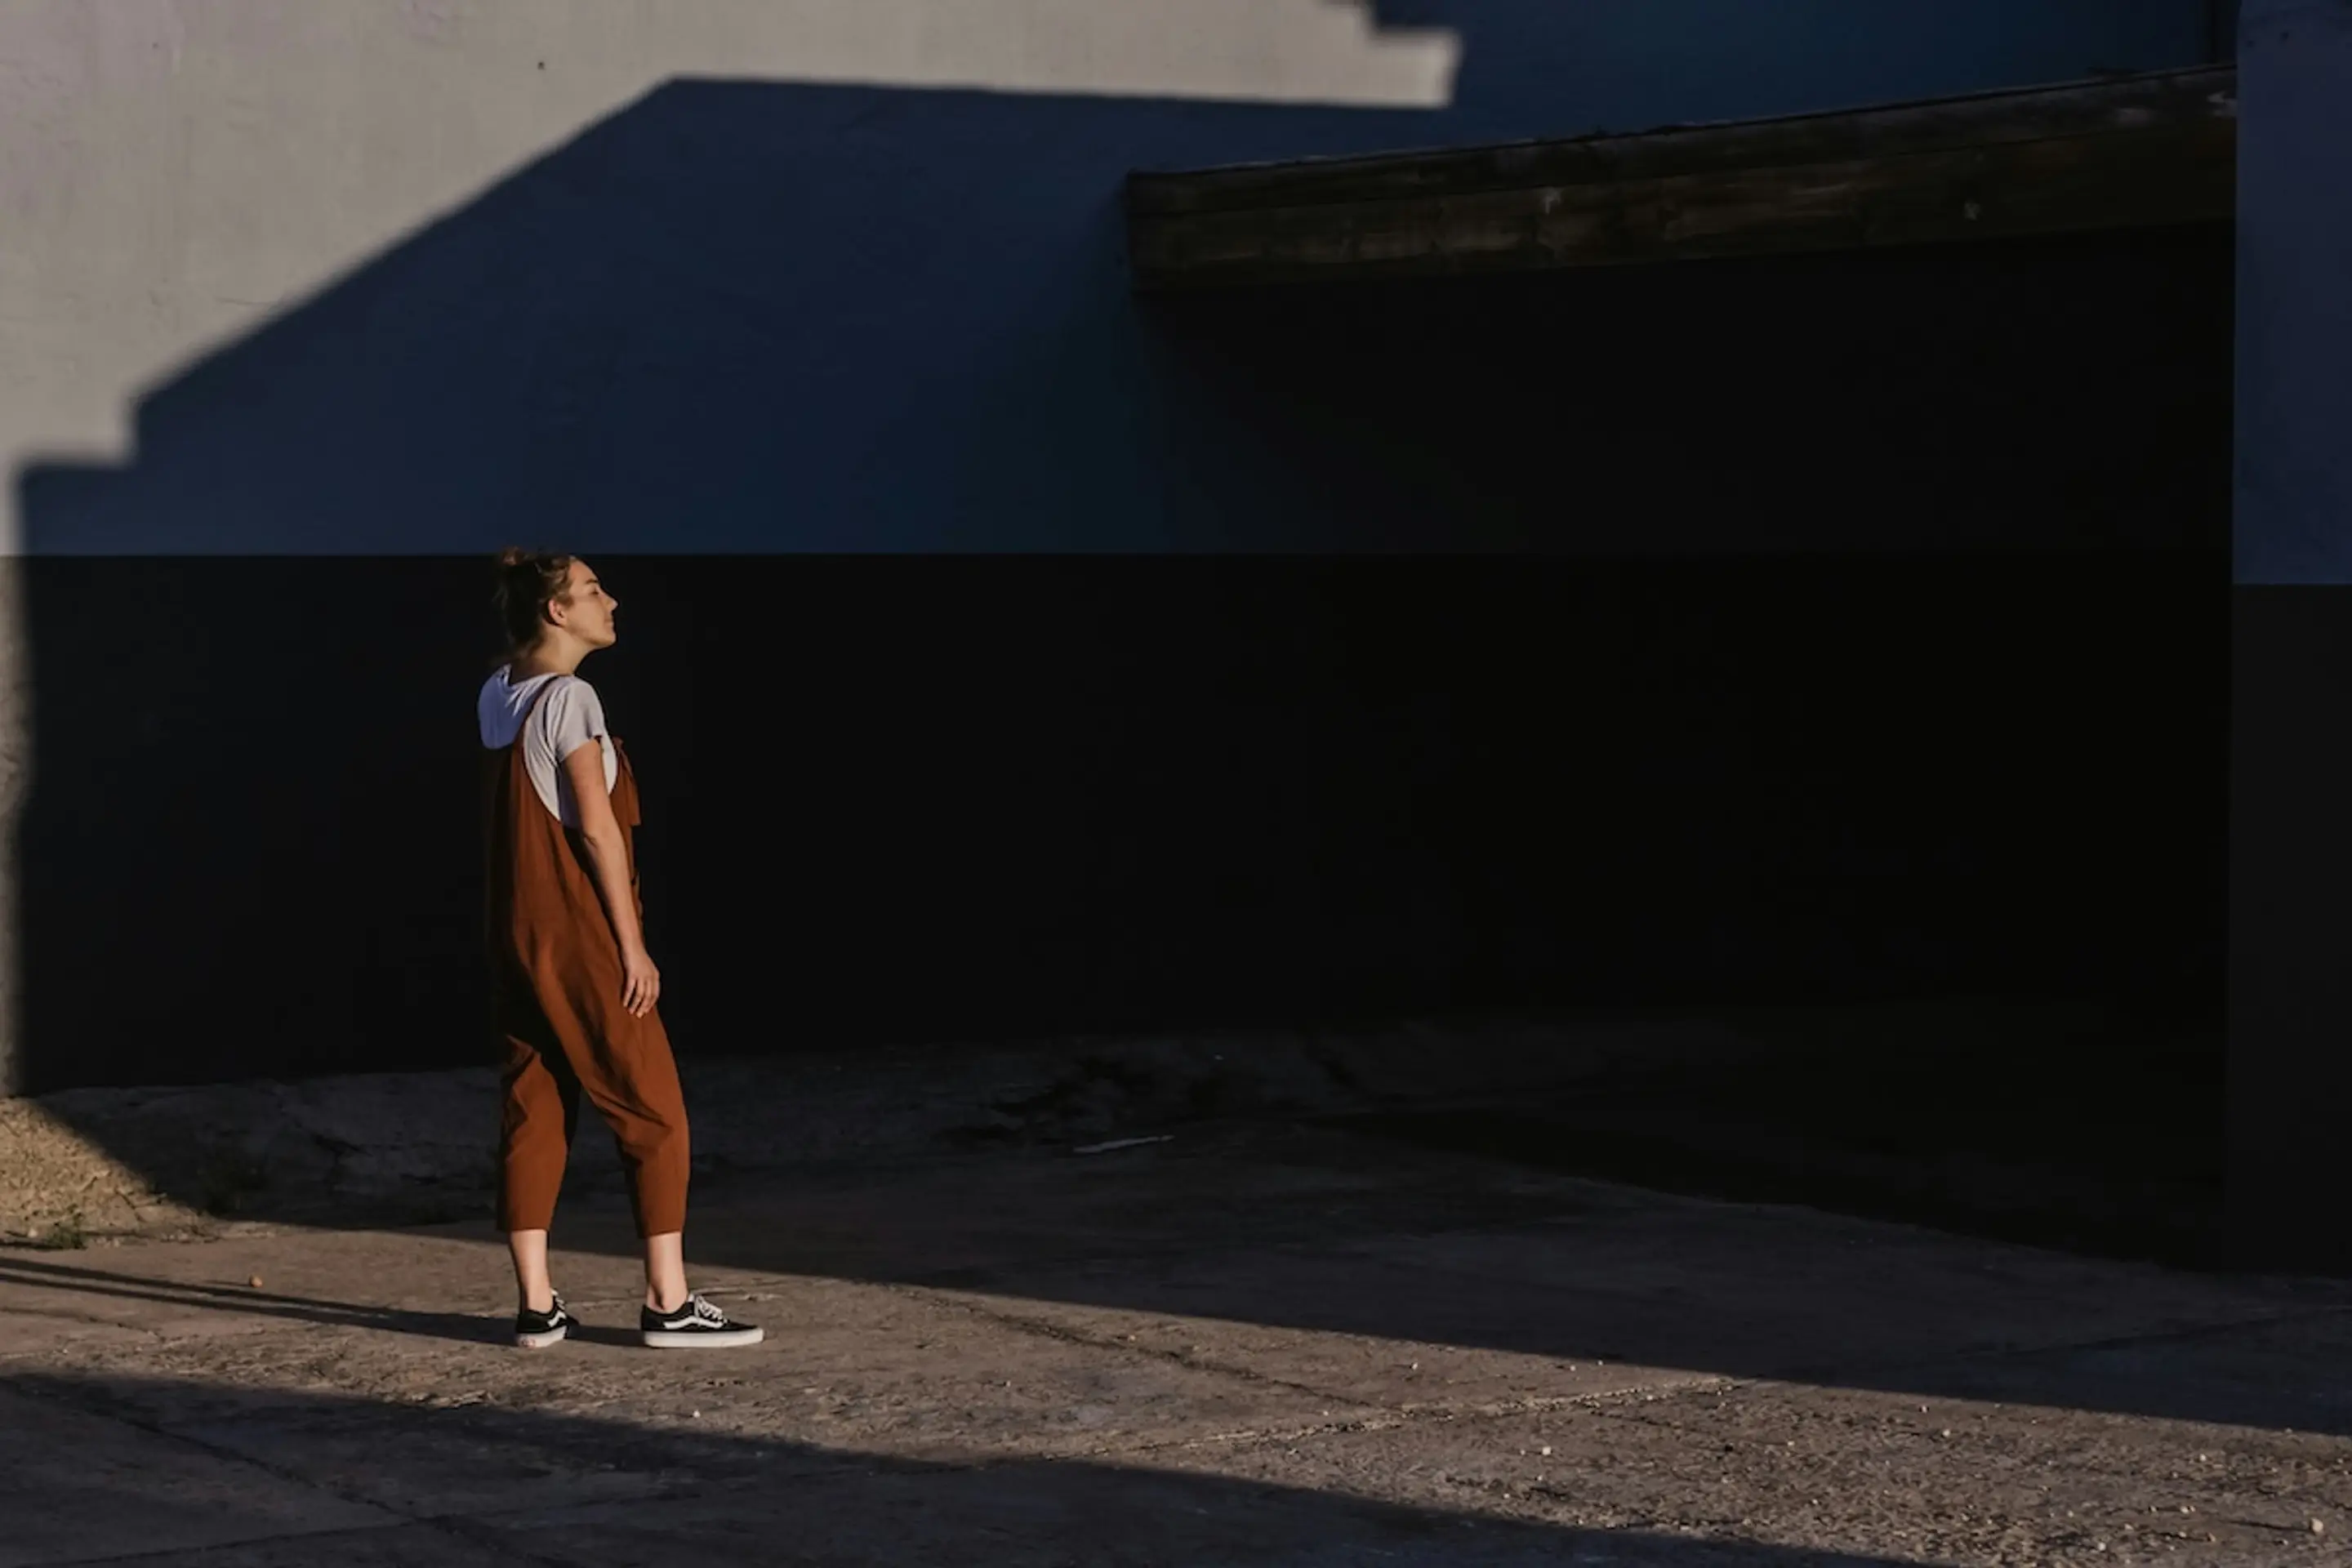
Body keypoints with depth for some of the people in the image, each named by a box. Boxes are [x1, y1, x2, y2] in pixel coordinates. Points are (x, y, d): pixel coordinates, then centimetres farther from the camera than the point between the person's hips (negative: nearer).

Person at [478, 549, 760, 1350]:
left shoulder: (498, 695, 7)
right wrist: (632, 945, -14)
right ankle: (669, 1303, 0)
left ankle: (536, 1305, 8)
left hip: (518, 937, 8)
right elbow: (598, 828, -17)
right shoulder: (569, 698, -15)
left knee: (532, 1112, 8)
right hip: (583, 939, -8)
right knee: (653, 1113, -1)